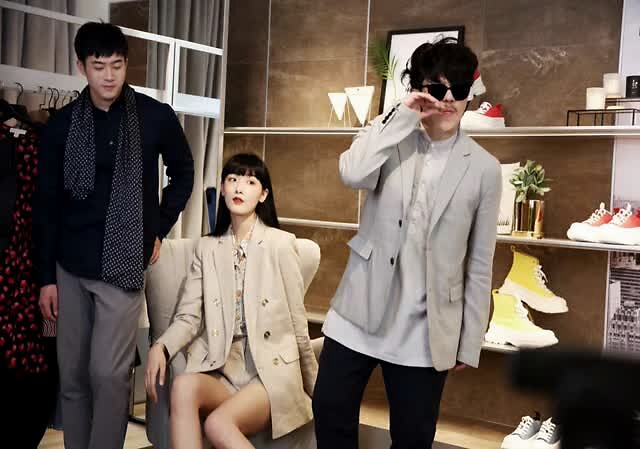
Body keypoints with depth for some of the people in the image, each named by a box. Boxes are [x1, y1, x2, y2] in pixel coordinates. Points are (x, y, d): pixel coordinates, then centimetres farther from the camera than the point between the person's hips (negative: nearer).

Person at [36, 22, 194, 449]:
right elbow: (48, 203, 4)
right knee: (72, 376, 9)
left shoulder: (156, 117, -4)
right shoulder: (62, 124, 1)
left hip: (123, 263, -2)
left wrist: (159, 229, 6)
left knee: (108, 373, -7)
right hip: (71, 267, 3)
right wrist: (47, 275, 2)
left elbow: (184, 172, 12)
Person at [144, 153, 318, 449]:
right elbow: (189, 316, 4)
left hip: (271, 369, -3)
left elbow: (297, 320, 2)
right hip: (220, 367, 3)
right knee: (183, 386, -30)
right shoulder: (207, 248, 10)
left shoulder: (280, 243, -2)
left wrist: (314, 386, 8)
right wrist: (161, 347, -17)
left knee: (218, 424, -30)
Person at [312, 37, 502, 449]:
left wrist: (469, 344, 2)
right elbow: (352, 174, -23)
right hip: (362, 311, 2)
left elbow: (479, 265, 0)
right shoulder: (390, 133, 0)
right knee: (330, 411, 12)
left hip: (426, 329, -1)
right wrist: (403, 116, -20)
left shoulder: (484, 168, -4)